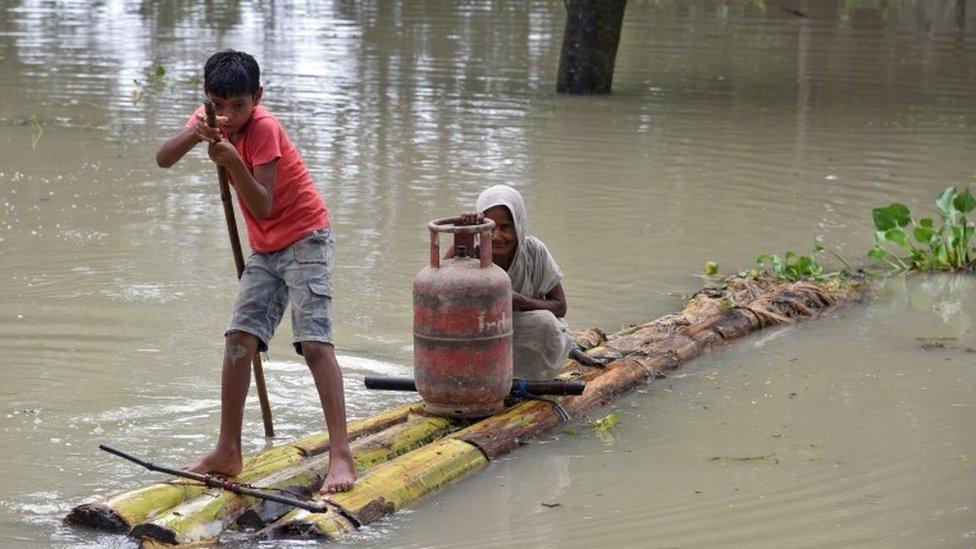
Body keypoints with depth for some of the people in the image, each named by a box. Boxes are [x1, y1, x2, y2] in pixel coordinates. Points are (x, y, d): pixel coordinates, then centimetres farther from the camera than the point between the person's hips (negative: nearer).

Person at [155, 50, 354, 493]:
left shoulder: (263, 128, -21)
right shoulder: (210, 119, -1)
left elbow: (263, 207, -27)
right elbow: (163, 160, -15)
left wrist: (233, 163, -40)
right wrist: (194, 135, -34)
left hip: (305, 238, -7)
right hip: (266, 249, 7)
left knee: (315, 342, -18)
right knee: (238, 340, 1)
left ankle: (341, 456, -23)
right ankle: (228, 453, 8)